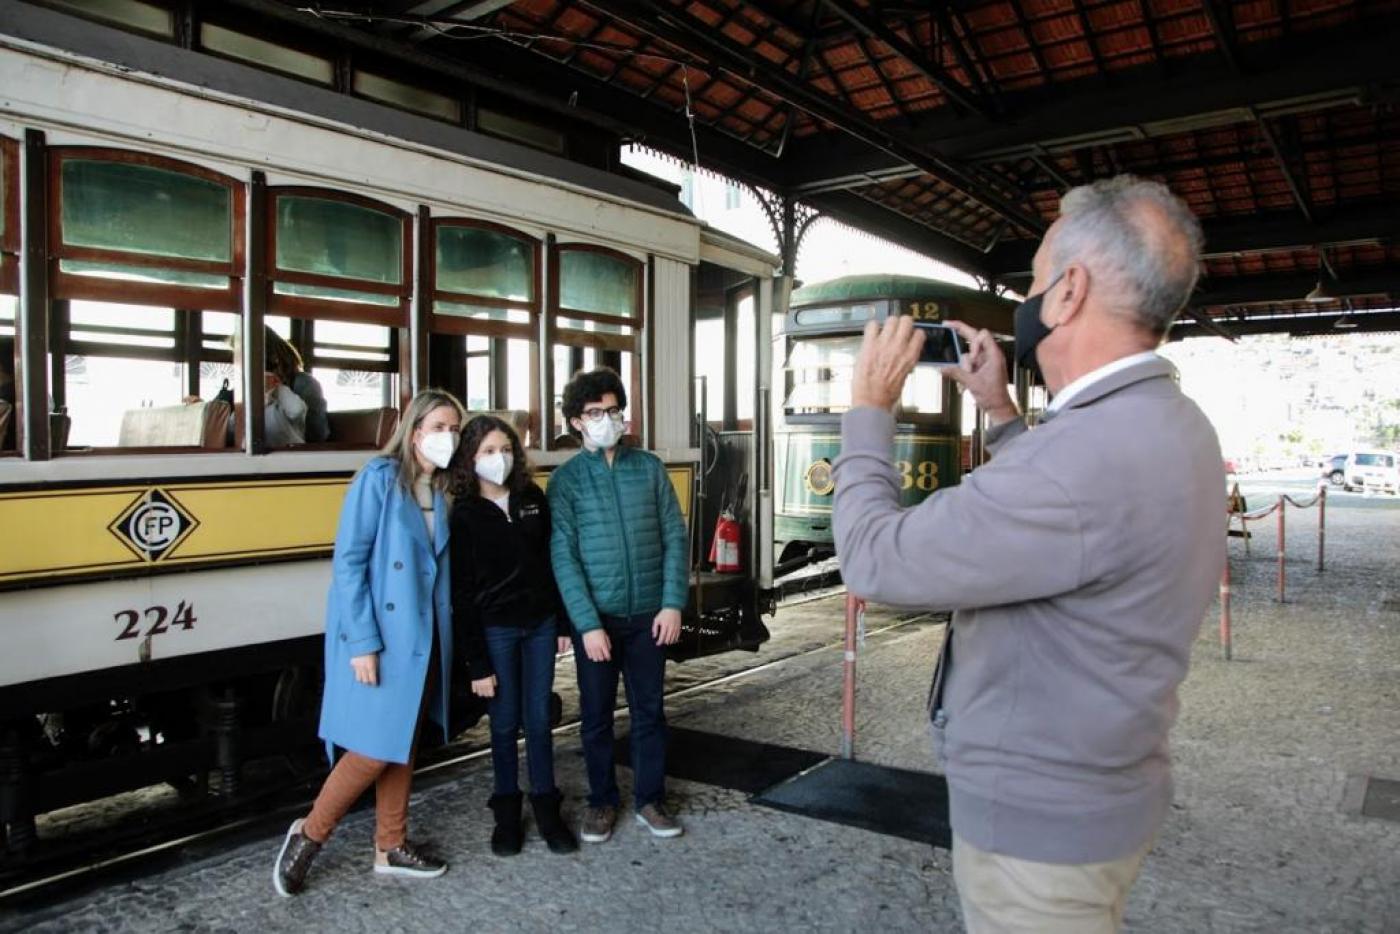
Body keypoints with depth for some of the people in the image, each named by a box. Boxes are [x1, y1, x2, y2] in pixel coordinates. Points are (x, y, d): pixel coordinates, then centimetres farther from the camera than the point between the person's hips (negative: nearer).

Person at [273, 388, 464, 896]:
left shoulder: (443, 489, 7)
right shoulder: (379, 478, -12)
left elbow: (443, 569, 10)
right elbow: (347, 563, -15)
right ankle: (308, 834, 21)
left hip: (423, 639, 7)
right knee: (372, 749, -2)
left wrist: (448, 638, 5)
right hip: (378, 638, -7)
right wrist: (362, 642, -19)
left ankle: (391, 847, 29)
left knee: (404, 744, 15)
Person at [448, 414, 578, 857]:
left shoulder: (533, 499, 1)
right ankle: (506, 811, 25)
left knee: (539, 720, 9)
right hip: (496, 631, -3)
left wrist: (563, 624, 5)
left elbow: (551, 563, 7)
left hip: (540, 625, 3)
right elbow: (462, 595, -9)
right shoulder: (464, 515, -9)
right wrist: (478, 664, -10)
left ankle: (546, 807, 23)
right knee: (505, 723, 8)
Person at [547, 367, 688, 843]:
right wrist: (588, 624, -14)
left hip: (649, 614, 2)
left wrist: (673, 603, -6)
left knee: (649, 710, 11)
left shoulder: (649, 467, 3)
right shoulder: (566, 479, -3)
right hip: (596, 617, -1)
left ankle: (650, 799, 27)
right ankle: (602, 801, 28)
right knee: (597, 714, 11)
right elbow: (563, 556, -8)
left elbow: (675, 536, 2)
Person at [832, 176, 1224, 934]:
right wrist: (1001, 412, 14)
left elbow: (875, 560, -26)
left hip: (1039, 817, -9)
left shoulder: (1089, 454, -33)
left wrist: (869, 408, -12)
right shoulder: (1168, 425, 0)